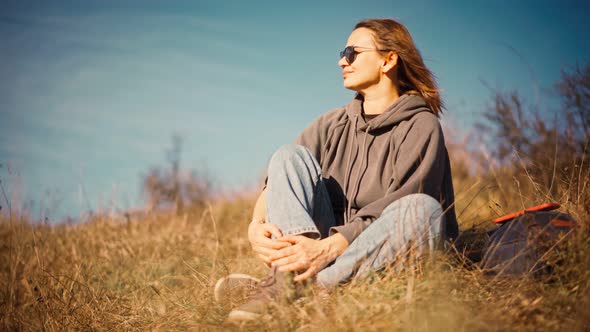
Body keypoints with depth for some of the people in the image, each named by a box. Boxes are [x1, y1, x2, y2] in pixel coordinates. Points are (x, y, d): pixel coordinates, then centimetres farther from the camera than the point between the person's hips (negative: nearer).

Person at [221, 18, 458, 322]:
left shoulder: (420, 126, -2)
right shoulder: (332, 125, 15)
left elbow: (394, 207, -16)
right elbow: (276, 184, 3)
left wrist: (328, 247, -29)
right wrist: (256, 224, -19)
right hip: (326, 245, 5)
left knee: (421, 208, -33)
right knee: (290, 155, -9)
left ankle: (302, 285, -39)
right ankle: (293, 274, -36)